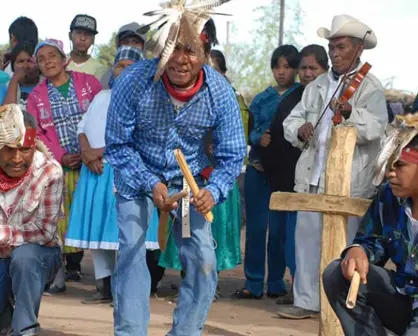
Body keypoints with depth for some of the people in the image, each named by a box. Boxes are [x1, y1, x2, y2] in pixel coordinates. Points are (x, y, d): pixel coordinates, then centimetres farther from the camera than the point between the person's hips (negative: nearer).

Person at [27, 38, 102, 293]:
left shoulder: (88, 82, 3)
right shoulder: (36, 96, 8)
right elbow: (35, 133, 3)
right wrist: (61, 157, -9)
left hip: (89, 162, -1)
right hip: (56, 167, 1)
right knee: (58, 218, -5)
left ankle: (74, 265, 13)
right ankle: (58, 270, 0)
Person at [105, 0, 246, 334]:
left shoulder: (220, 91, -22)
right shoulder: (134, 81, -27)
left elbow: (232, 155, -13)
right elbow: (117, 145, -15)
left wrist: (213, 191, -32)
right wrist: (151, 184, -25)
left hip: (191, 178, 2)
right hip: (138, 175, -2)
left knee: (203, 258, -5)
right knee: (131, 251, -14)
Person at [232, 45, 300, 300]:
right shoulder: (262, 99, 13)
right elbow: (253, 131, 7)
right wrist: (260, 139, -15)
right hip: (258, 168, 4)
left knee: (279, 228, -1)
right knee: (255, 226, 4)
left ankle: (276, 283, 9)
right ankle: (253, 284, 8)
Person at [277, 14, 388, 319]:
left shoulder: (370, 87, -5)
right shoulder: (317, 86, 15)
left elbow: (376, 126, -21)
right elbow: (291, 120, 16)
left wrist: (349, 113, -40)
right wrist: (299, 129, -8)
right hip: (312, 177, 6)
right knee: (307, 239, 8)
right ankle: (307, 301, 16)